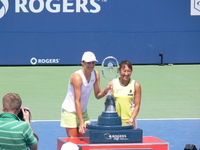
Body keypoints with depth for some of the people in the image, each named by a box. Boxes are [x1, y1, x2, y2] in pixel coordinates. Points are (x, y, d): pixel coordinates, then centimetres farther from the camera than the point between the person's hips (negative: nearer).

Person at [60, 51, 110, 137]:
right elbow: (77, 101, -26)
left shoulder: (96, 74, -4)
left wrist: (105, 91, -22)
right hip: (70, 112, -7)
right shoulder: (77, 77, -24)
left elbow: (97, 95, 3)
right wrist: (81, 123, -31)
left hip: (83, 111, 7)